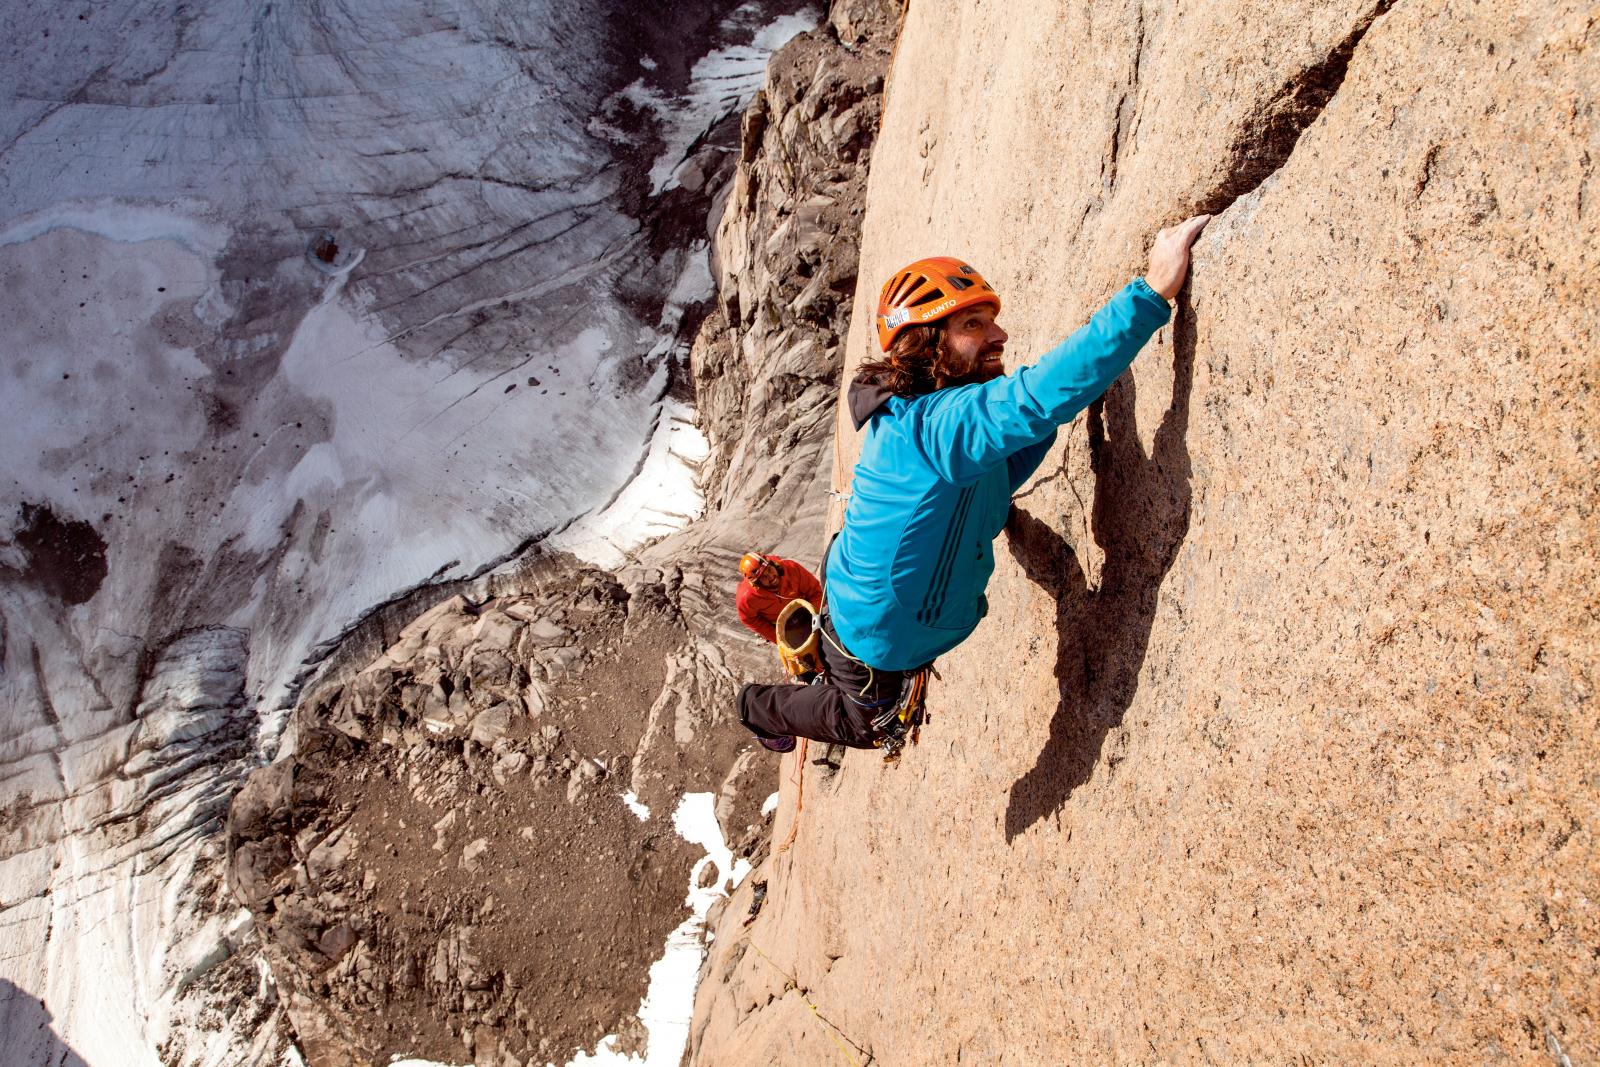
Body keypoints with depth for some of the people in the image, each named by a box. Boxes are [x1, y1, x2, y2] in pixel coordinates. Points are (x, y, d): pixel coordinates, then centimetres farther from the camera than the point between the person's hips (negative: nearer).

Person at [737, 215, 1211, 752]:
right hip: (874, 635, -7)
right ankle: (759, 706, 45)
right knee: (864, 726, 23)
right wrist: (1152, 292, -56)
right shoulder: (934, 425, -39)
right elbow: (1039, 396, -54)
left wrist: (1052, 414, -11)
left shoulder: (949, 413, -7)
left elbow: (997, 481, 4)